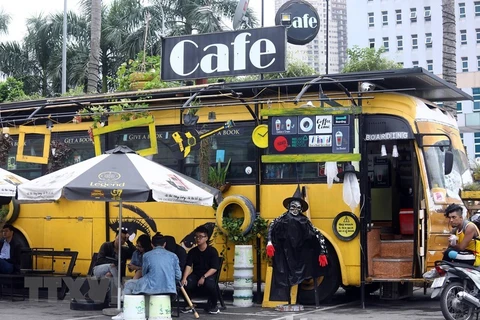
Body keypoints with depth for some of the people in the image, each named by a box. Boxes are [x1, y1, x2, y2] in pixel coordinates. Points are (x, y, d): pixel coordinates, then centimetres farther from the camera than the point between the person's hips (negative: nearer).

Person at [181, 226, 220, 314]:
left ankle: (212, 306, -6)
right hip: (195, 275, 3)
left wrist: (204, 277, -25)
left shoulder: (212, 251, -4)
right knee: (186, 283, -29)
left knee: (210, 284, -37)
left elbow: (214, 268, -11)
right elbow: (188, 266, -6)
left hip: (209, 275, -3)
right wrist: (184, 278, -25)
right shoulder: (192, 252, 5)